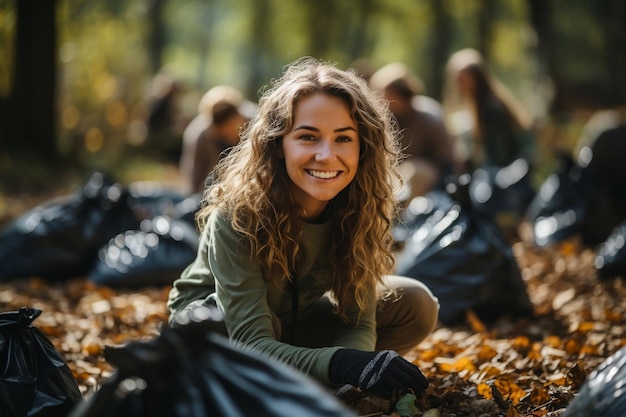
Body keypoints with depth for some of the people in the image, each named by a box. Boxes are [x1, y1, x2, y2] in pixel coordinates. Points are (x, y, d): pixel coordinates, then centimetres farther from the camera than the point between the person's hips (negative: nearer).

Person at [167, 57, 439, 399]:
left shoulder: (362, 206, -21)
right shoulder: (238, 214, -34)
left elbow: (358, 322, -20)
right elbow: (252, 343, -39)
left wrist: (348, 373, -44)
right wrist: (342, 364, -57)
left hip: (296, 319, 4)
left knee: (416, 305, -14)